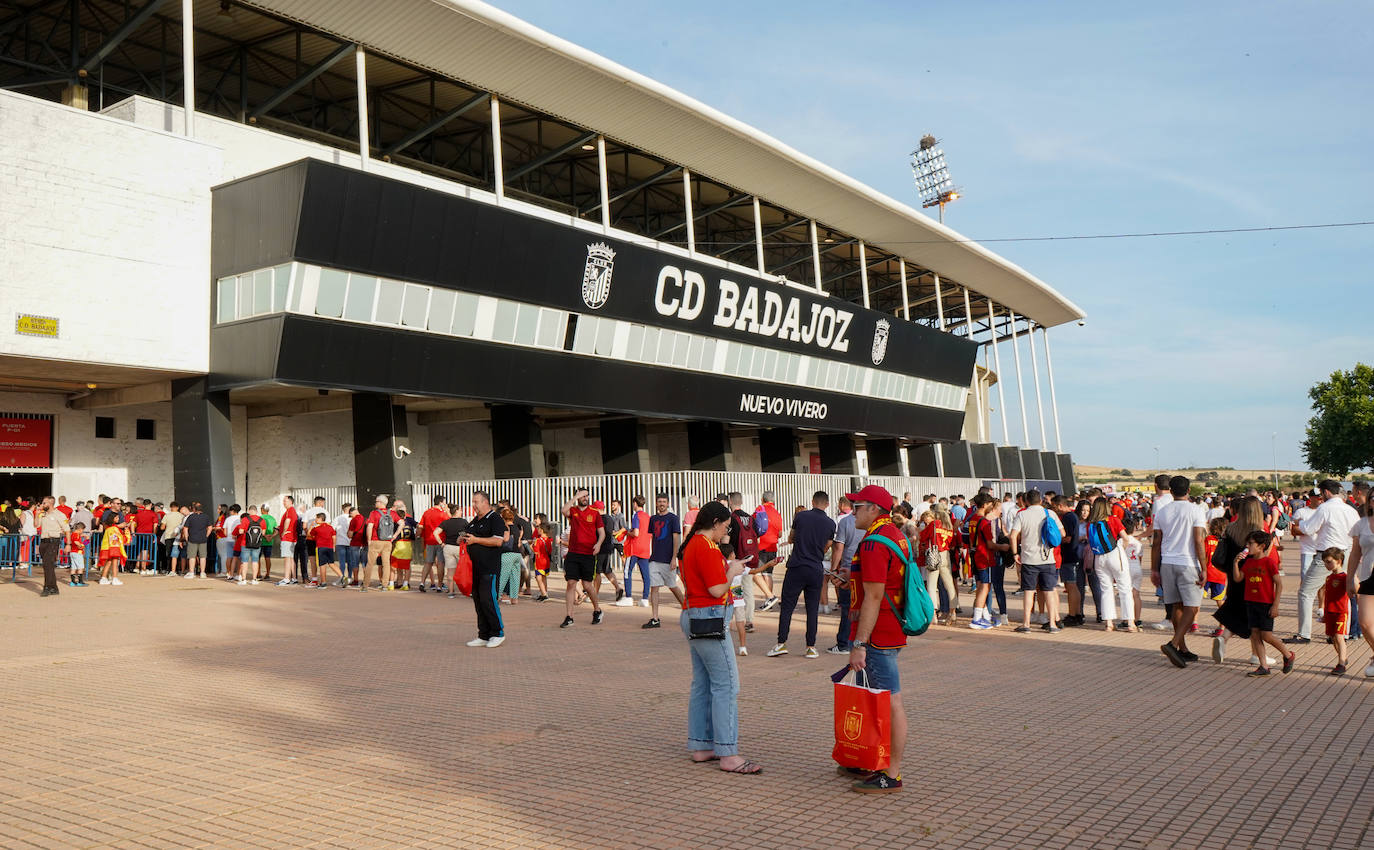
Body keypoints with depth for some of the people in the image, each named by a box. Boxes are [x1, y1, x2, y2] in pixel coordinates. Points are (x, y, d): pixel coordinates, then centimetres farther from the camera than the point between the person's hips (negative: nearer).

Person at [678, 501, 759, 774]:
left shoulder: (690, 544, 14)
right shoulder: (708, 548, -17)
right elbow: (717, 590, -20)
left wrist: (728, 568, 16)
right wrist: (732, 572, -3)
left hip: (692, 616, 11)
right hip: (709, 618, -11)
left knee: (702, 684, 14)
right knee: (726, 685, -7)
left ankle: (699, 747, 19)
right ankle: (728, 755, -6)